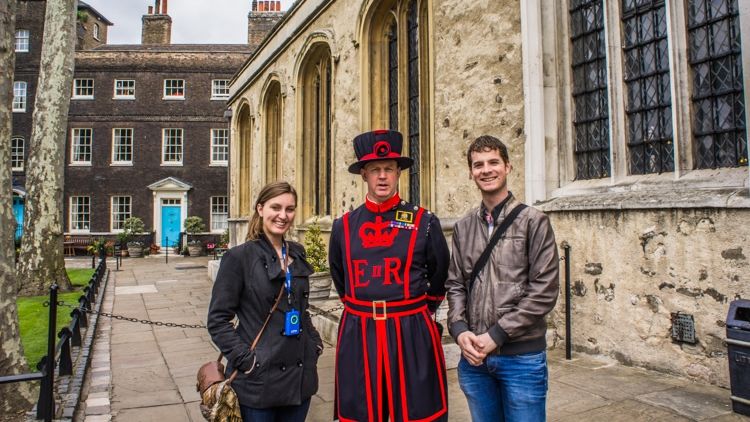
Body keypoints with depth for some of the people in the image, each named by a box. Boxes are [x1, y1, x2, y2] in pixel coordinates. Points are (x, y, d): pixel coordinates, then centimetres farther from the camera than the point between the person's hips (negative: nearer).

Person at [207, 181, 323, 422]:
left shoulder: (297, 253, 6)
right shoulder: (239, 257, -10)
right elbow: (218, 320, -9)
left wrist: (315, 343, 7)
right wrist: (245, 358, -16)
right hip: (258, 380, -5)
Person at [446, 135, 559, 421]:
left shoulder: (534, 222, -4)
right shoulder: (463, 227, 7)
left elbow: (544, 291, -9)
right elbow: (455, 285, 9)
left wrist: (496, 335, -14)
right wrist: (459, 330, -8)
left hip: (522, 357, -3)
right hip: (474, 355, 4)